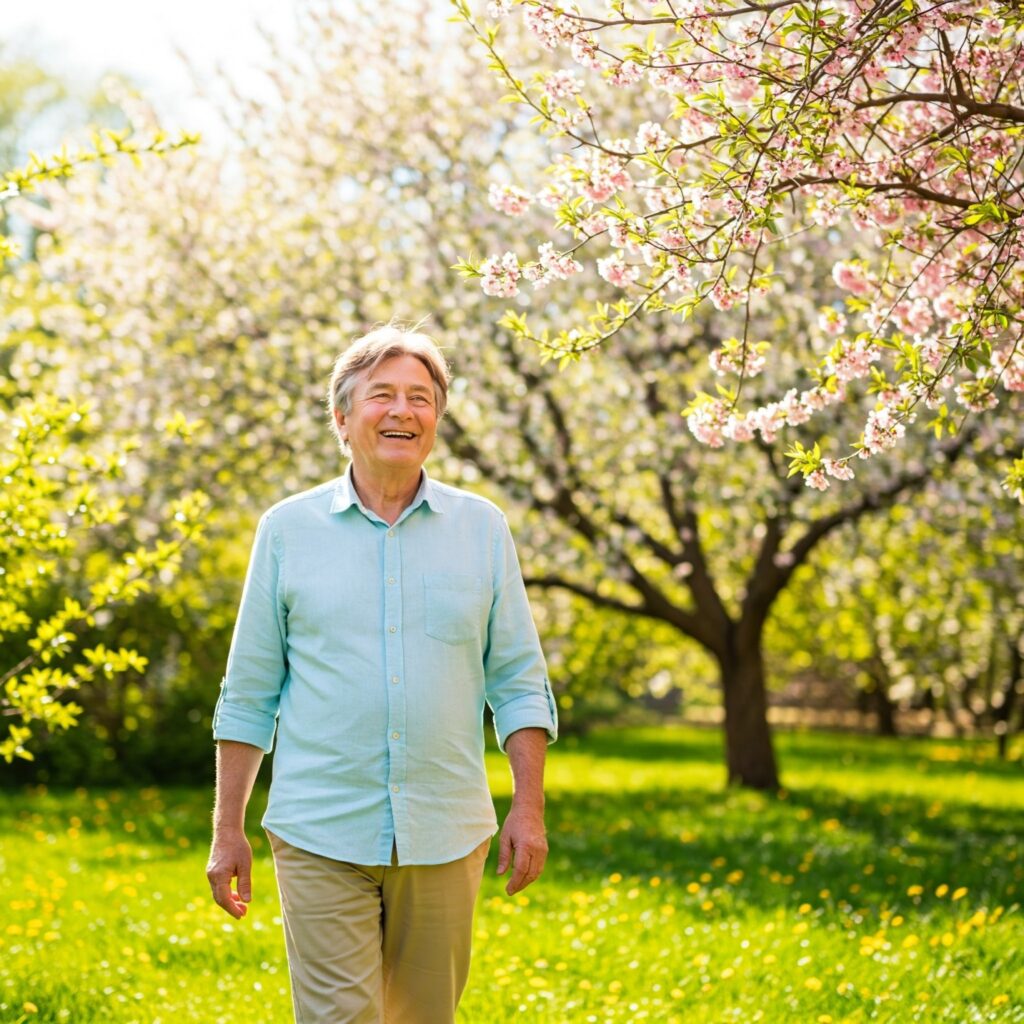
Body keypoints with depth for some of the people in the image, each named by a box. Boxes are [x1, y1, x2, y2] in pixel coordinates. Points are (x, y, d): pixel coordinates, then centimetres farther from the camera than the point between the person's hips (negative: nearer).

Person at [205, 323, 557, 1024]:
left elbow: (518, 682, 8)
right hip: (321, 834, -2)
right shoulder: (289, 529, 4)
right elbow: (248, 695, 7)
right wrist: (228, 830, 4)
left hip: (444, 835, 2)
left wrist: (529, 809, -1)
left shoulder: (482, 527, 7)